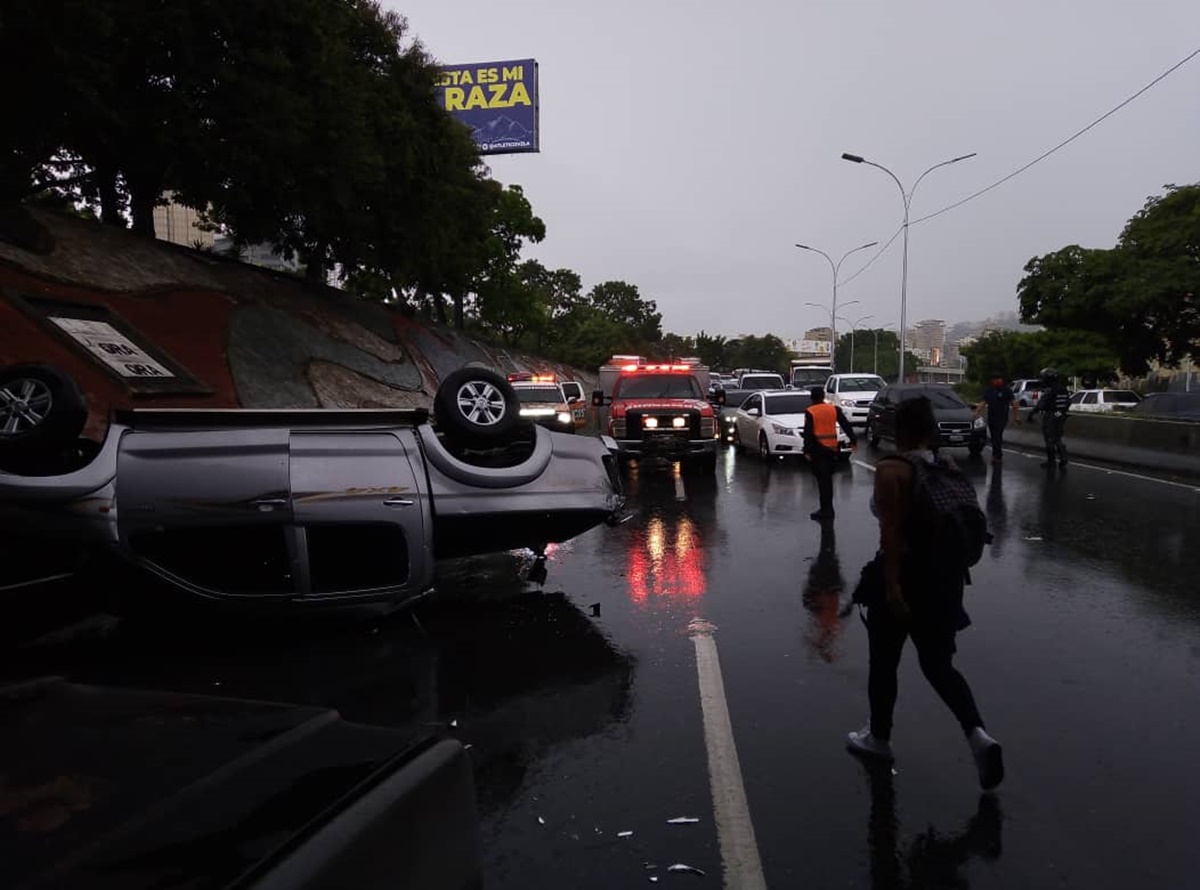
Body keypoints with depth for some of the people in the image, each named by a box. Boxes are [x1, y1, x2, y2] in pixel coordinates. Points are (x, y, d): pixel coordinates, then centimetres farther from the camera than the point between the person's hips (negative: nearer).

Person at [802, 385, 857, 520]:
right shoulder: (834, 409, 6)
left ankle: (826, 510, -5)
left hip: (818, 448, -5)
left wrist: (807, 451, -11)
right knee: (827, 479, 14)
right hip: (832, 447, 5)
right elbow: (846, 425, 7)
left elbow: (808, 433, -12)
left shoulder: (810, 412, -7)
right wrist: (853, 440, 13)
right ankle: (827, 508, 21)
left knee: (822, 479, -3)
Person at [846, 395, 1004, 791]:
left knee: (883, 662, 13)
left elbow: (891, 529, -22)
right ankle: (978, 735, -2)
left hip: (905, 573, -6)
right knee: (938, 664, 15)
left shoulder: (891, 469, -14)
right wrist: (951, 570, 20)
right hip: (946, 573, 6)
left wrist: (891, 585, -24)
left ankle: (878, 738, 28)